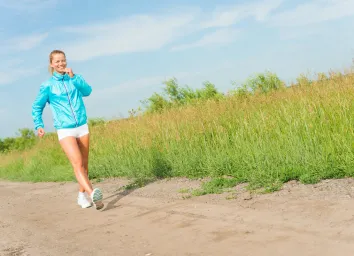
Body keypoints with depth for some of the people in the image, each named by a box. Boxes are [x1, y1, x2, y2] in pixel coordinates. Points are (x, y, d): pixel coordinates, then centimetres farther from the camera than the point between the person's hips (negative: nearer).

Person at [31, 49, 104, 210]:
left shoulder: (75, 78, 7)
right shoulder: (47, 85, 0)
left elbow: (87, 91, -11)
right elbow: (37, 107, 7)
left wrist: (73, 77, -19)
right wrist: (39, 125, -6)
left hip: (82, 127, 4)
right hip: (65, 130, -4)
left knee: (84, 164, 10)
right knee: (77, 164, -19)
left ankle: (82, 196, 25)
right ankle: (92, 194, -33)